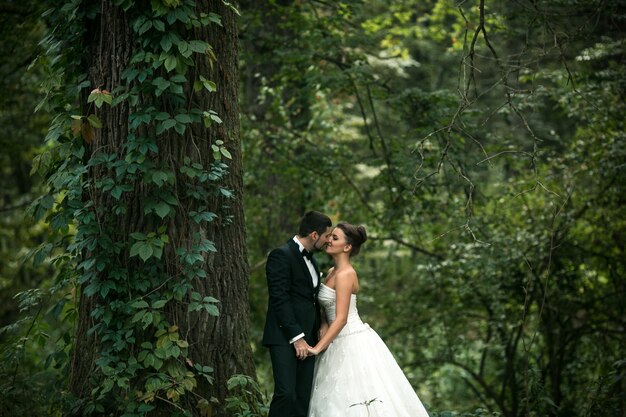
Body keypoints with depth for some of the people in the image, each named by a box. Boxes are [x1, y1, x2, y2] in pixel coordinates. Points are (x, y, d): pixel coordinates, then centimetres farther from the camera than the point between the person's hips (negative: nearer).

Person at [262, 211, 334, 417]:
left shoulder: (311, 260, 19)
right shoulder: (281, 255, -9)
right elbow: (280, 299, -15)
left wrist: (316, 335, 13)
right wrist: (297, 337, -17)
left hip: (306, 339, 8)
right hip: (284, 338, -8)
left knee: (303, 397, 3)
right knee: (286, 394, -15)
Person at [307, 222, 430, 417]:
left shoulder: (345, 275, -16)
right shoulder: (332, 272, 11)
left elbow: (341, 319, -22)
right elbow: (326, 308, 16)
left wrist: (318, 348, -24)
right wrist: (324, 327, -4)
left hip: (353, 343, -9)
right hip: (340, 342, 9)